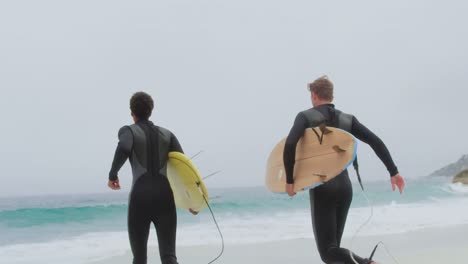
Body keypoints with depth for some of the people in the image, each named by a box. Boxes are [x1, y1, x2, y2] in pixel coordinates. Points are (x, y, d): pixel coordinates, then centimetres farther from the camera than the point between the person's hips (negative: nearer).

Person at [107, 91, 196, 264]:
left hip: (140, 199, -2)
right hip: (165, 199, 2)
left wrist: (112, 175, -4)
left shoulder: (128, 131, 6)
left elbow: (124, 149, -19)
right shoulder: (167, 134, 16)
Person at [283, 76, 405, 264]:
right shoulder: (348, 119, 11)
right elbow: (375, 141, 2)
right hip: (345, 188, 6)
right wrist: (393, 172, 3)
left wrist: (289, 180, -11)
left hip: (322, 190, -5)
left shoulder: (306, 117, -2)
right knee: (333, 246, 17)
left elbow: (290, 144, -19)